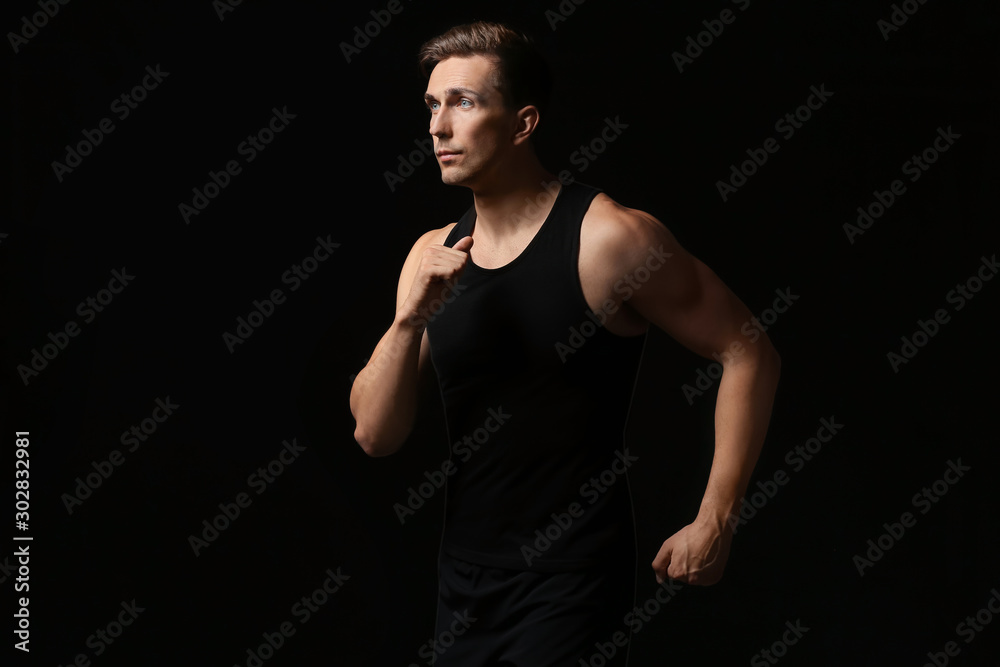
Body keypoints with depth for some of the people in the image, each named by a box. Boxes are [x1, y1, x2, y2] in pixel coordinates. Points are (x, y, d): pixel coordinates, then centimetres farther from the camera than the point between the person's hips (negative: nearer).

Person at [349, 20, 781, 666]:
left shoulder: (610, 238, -13)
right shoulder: (434, 255, 5)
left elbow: (749, 354, -10)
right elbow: (375, 435, 2)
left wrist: (715, 524, -12)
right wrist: (409, 319, -15)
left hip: (569, 583, -6)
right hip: (463, 578, 6)